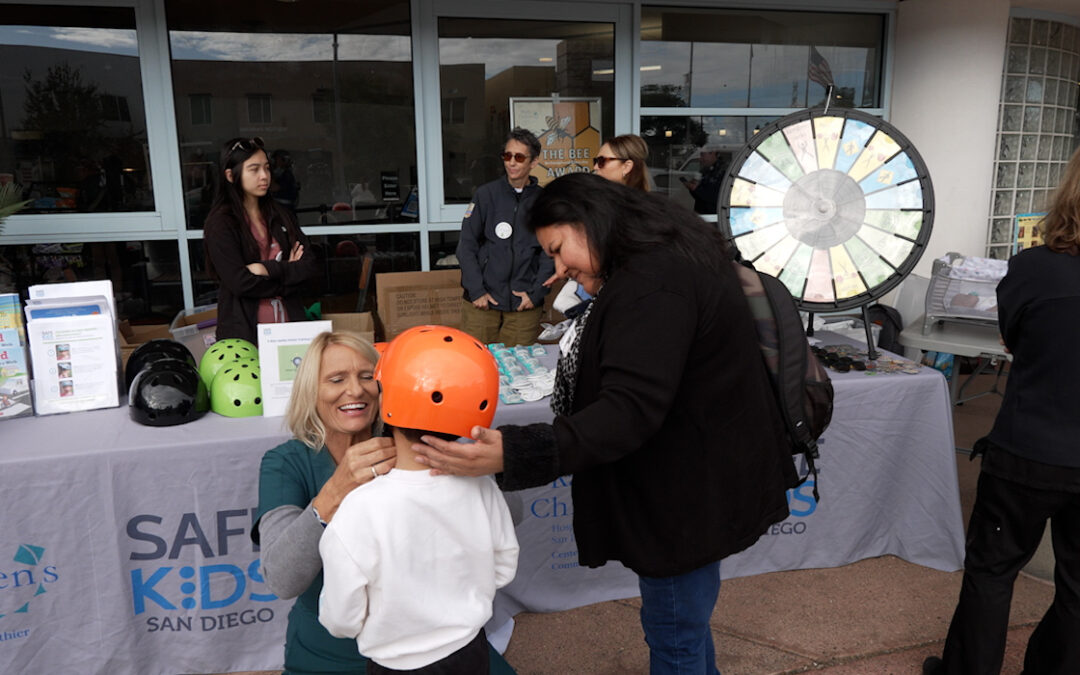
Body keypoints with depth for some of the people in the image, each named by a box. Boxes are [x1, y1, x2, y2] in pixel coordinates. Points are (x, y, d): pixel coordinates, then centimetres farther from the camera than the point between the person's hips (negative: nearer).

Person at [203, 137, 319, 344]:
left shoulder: (280, 215, 10)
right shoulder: (220, 224, -5)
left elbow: (311, 266, 1)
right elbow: (240, 283, -15)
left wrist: (269, 269, -14)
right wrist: (289, 272, -5)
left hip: (289, 325, 4)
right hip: (245, 333, -4)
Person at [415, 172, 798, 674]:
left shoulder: (651, 286, -26)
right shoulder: (674, 258, 9)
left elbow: (629, 411, -35)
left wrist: (514, 454, -43)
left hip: (688, 495, -11)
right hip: (702, 482, 11)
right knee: (688, 622, 26)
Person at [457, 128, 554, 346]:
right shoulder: (486, 194, 3)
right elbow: (466, 246, 2)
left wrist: (535, 293, -5)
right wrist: (476, 291, -7)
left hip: (524, 305, 1)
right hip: (482, 303, 0)